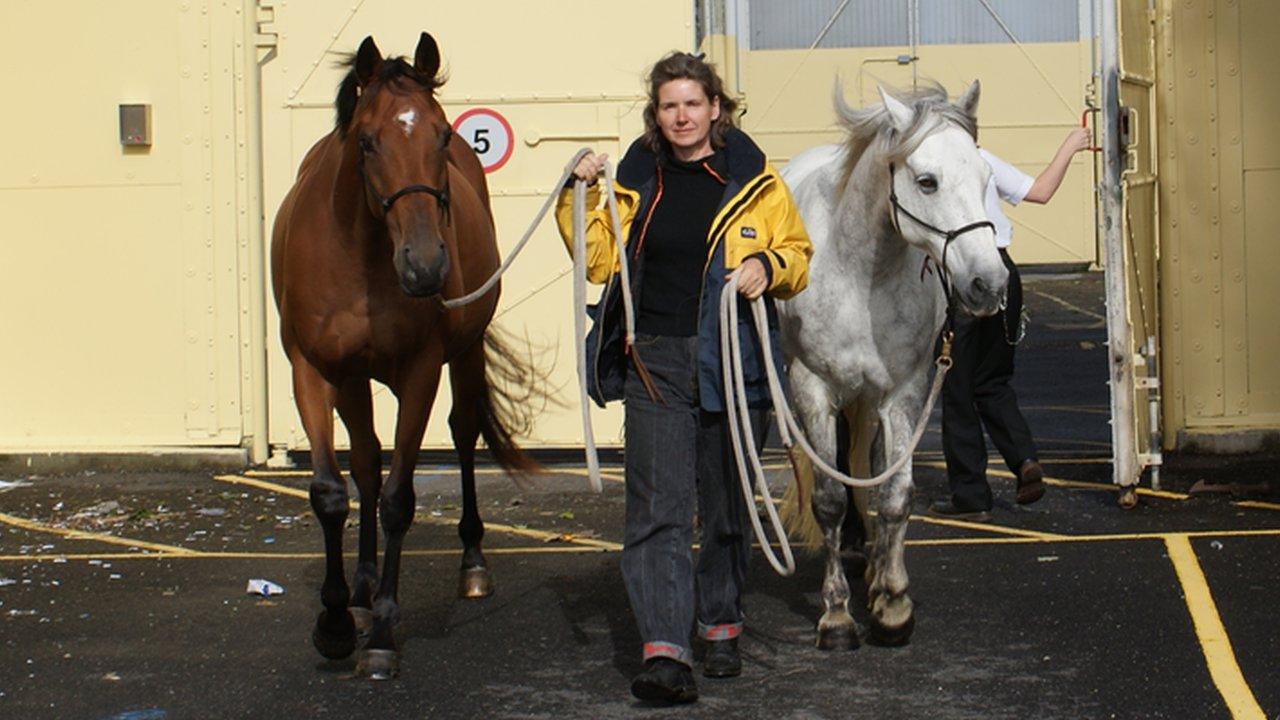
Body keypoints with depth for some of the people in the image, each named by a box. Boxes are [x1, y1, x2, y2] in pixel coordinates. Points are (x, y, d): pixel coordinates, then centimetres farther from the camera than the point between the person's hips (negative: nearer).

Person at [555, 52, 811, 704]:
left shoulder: (754, 180, 2)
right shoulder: (638, 180, 8)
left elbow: (798, 254, 9)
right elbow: (600, 261, 13)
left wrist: (768, 266, -12)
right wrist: (582, 199, 1)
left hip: (733, 362, -1)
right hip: (656, 362, 1)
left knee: (727, 504, 12)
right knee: (657, 508, -10)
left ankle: (721, 626, 30)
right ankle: (665, 650, -15)